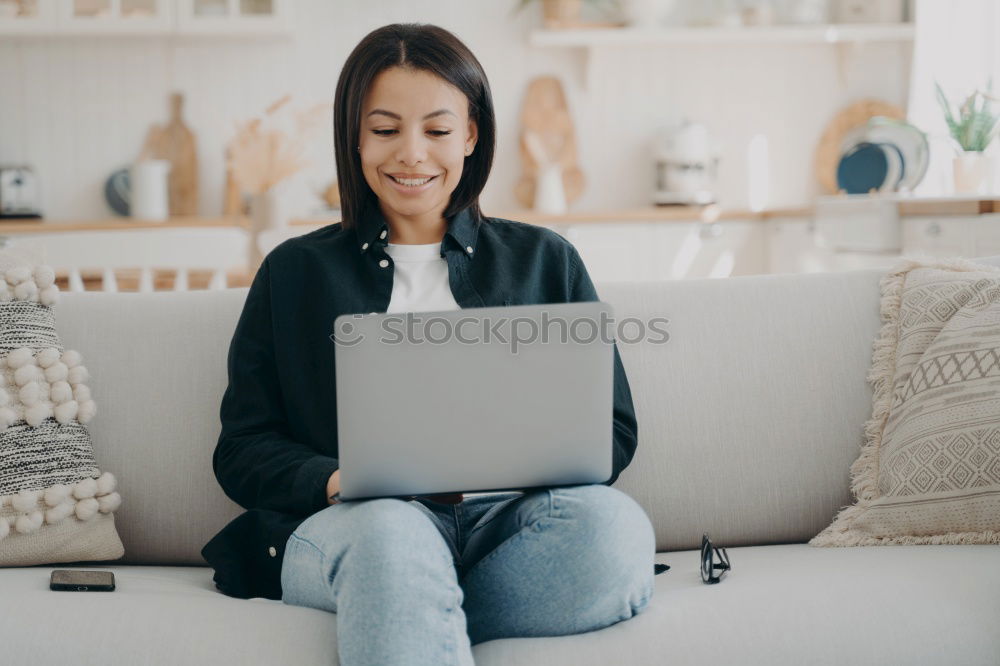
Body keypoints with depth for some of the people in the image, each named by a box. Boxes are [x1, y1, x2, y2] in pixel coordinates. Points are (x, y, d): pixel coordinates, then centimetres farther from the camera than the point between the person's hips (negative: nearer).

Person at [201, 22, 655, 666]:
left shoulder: (545, 260, 21)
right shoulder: (294, 273, 20)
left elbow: (612, 430, 15)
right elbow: (243, 450, 13)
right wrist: (334, 480, -9)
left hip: (513, 521, 3)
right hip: (356, 523, -3)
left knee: (614, 523, -34)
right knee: (390, 530, -40)